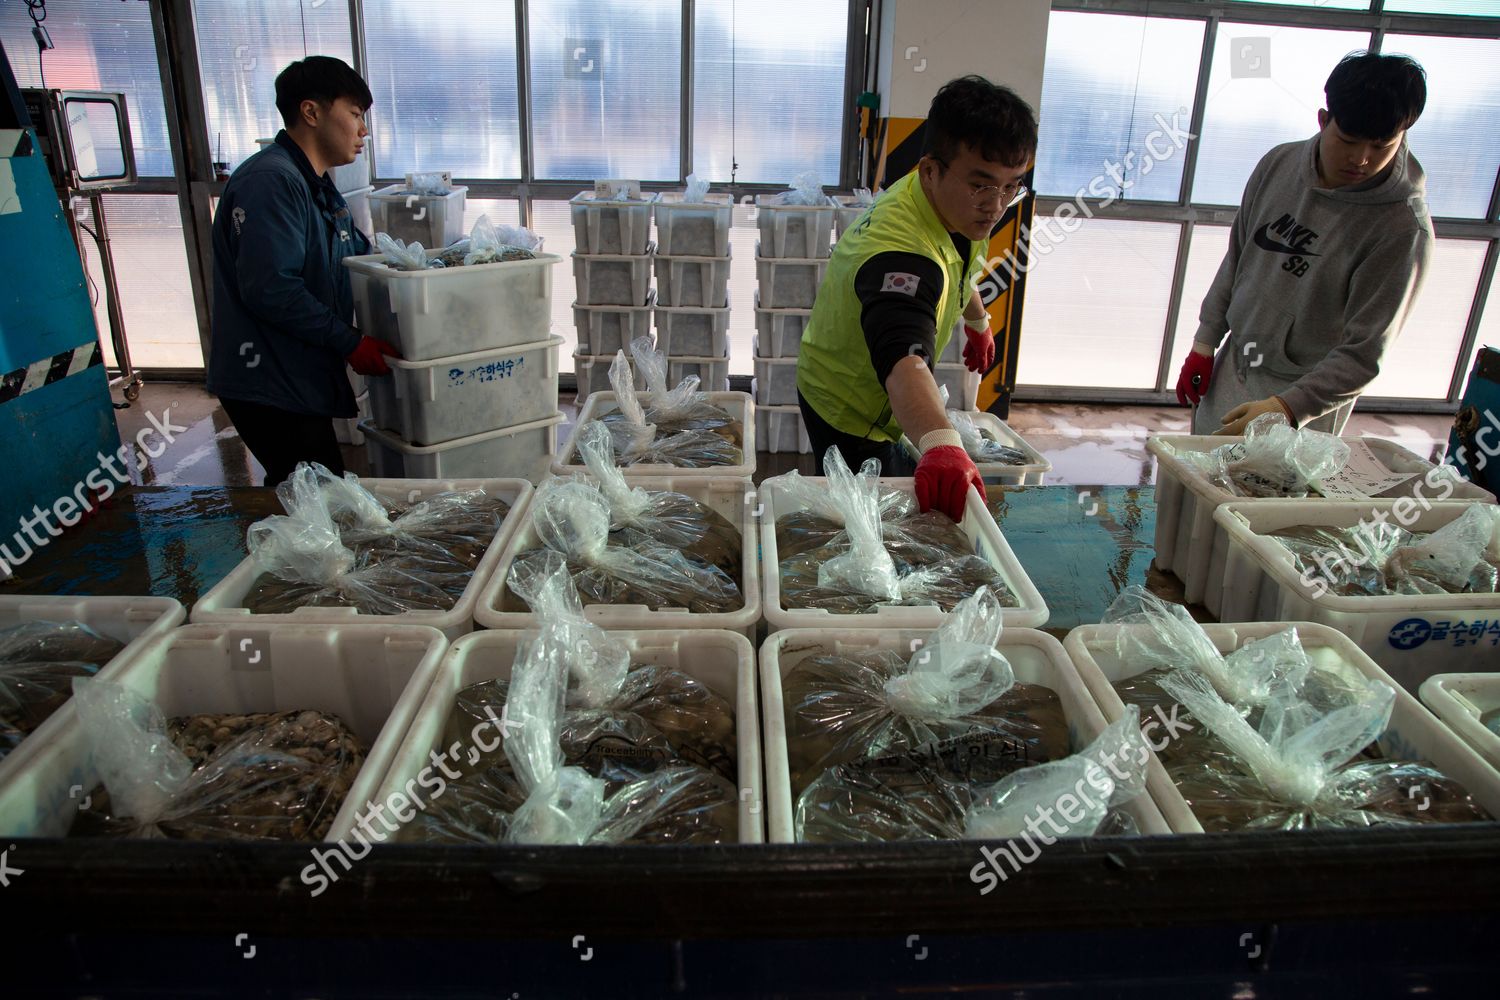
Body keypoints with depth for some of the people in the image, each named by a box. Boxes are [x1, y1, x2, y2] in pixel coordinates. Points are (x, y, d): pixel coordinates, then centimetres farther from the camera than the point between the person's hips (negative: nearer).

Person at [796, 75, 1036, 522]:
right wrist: (939, 444, -76)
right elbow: (903, 359, -59)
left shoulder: (957, 209, -9)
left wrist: (978, 323, 33)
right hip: (850, 414, -9)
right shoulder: (900, 252, -41)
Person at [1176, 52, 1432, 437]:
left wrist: (1286, 408, -33)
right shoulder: (1279, 163, -5)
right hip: (1232, 366, 5)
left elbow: (1363, 355, -21)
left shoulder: (1404, 228, -20)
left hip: (1309, 396, -5)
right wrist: (1204, 342, 9)